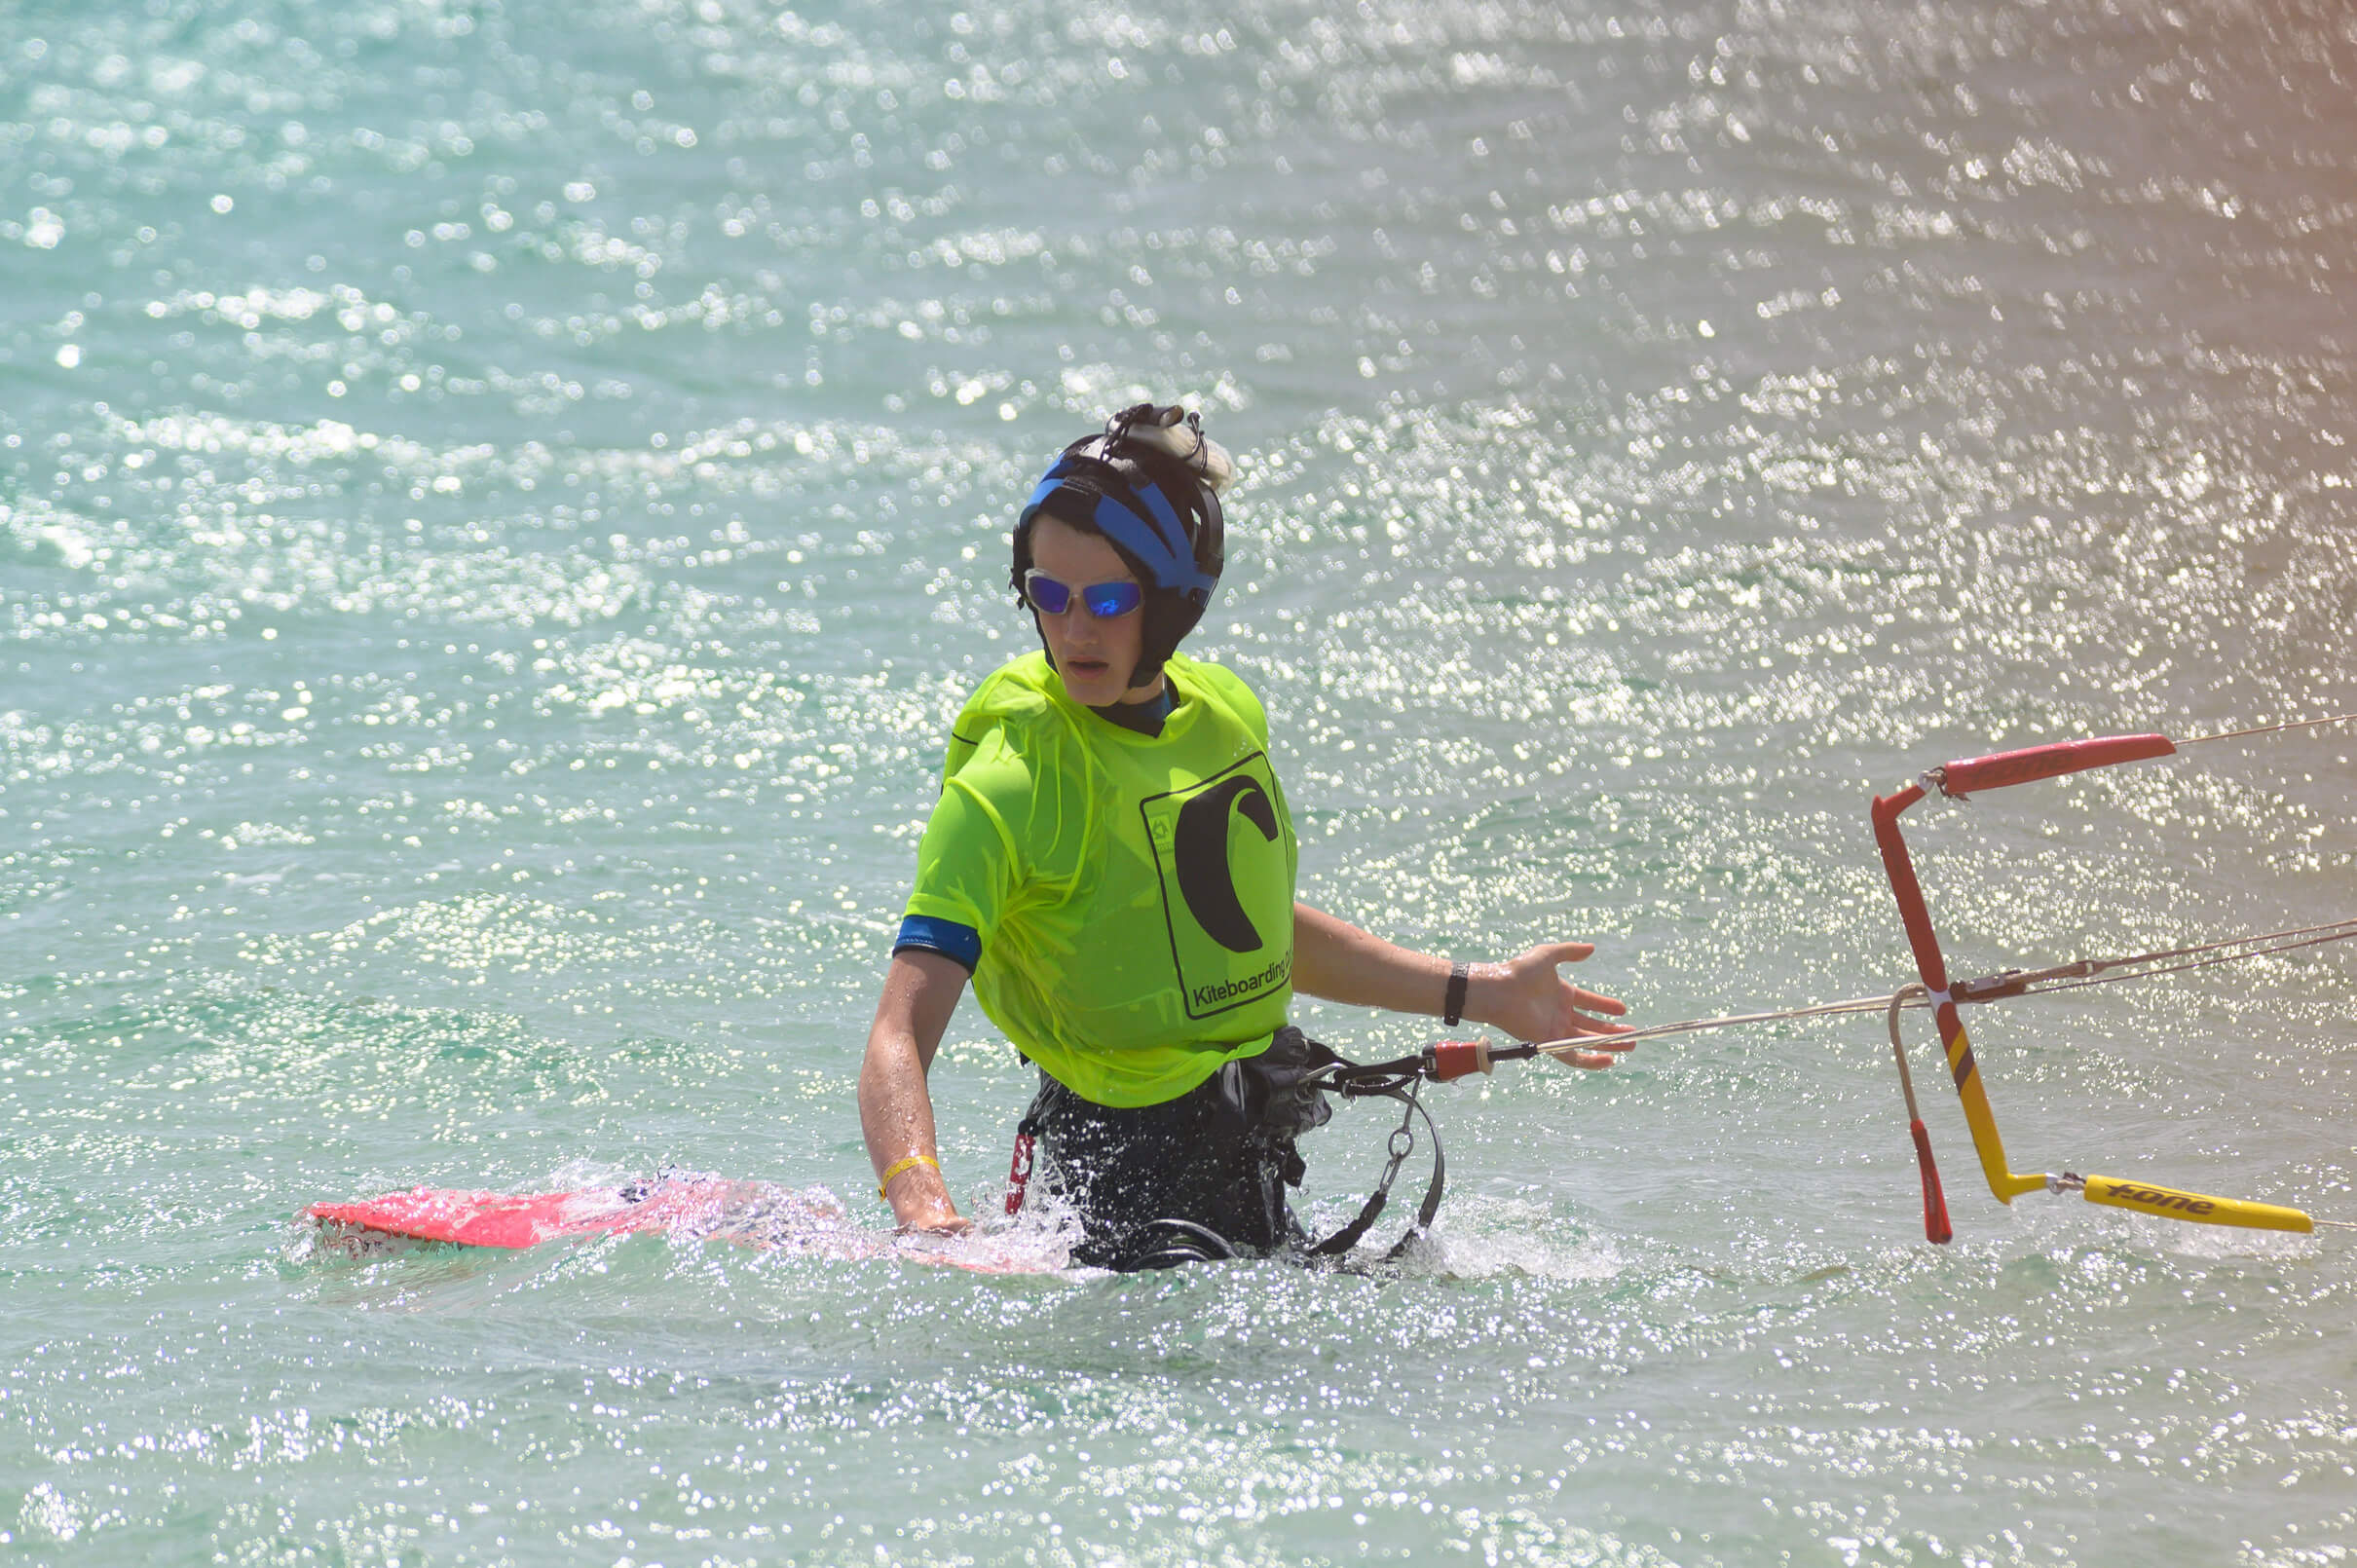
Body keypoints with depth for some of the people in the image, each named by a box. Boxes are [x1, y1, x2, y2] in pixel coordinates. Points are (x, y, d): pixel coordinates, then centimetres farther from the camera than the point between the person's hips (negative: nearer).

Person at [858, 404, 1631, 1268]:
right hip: (1129, 1175, -7)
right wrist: (919, 1202, -47)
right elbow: (900, 1037, -28)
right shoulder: (1009, 786, -20)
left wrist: (1476, 993, 23)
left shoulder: (1227, 713, 3)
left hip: (1252, 1165, 7)